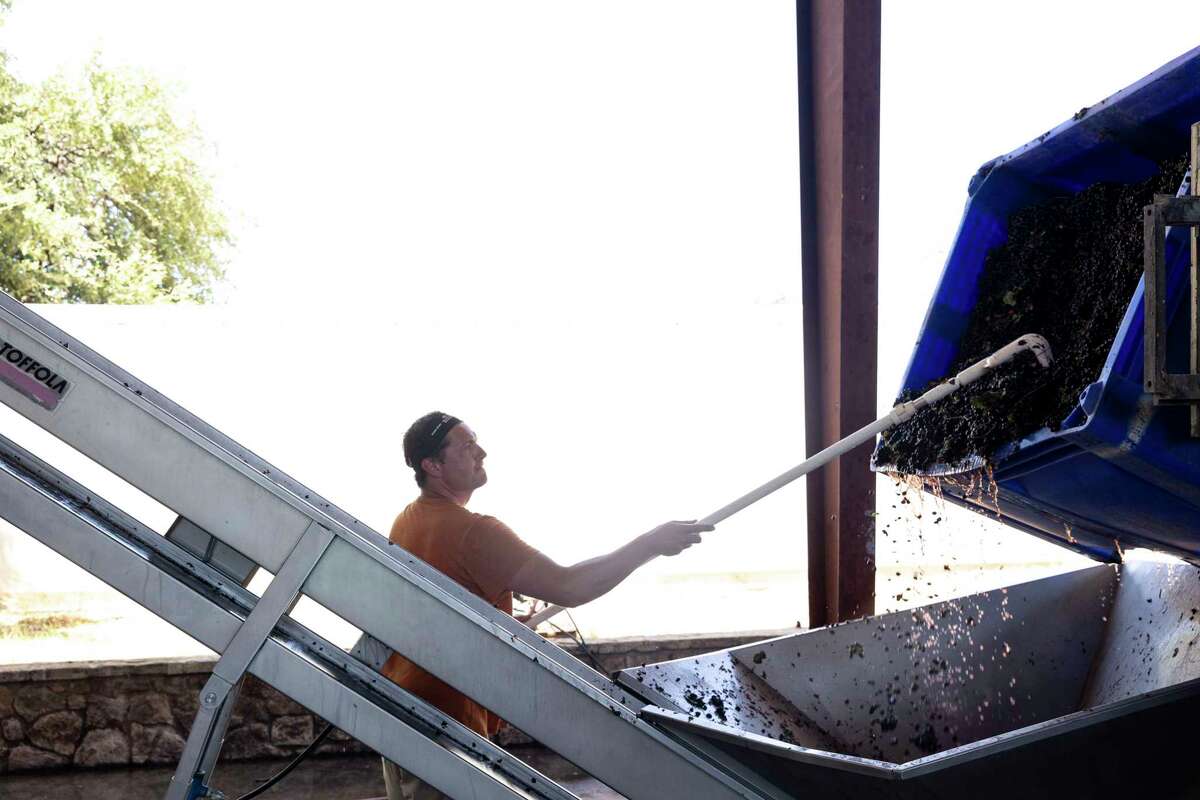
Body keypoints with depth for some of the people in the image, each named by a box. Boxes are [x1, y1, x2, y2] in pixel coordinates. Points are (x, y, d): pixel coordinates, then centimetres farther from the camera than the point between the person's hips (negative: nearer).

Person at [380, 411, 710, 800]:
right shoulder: (474, 533, -22)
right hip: (442, 720, -10)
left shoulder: (406, 521, 9)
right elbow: (567, 588, -28)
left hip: (395, 702, 10)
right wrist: (650, 545, -24)